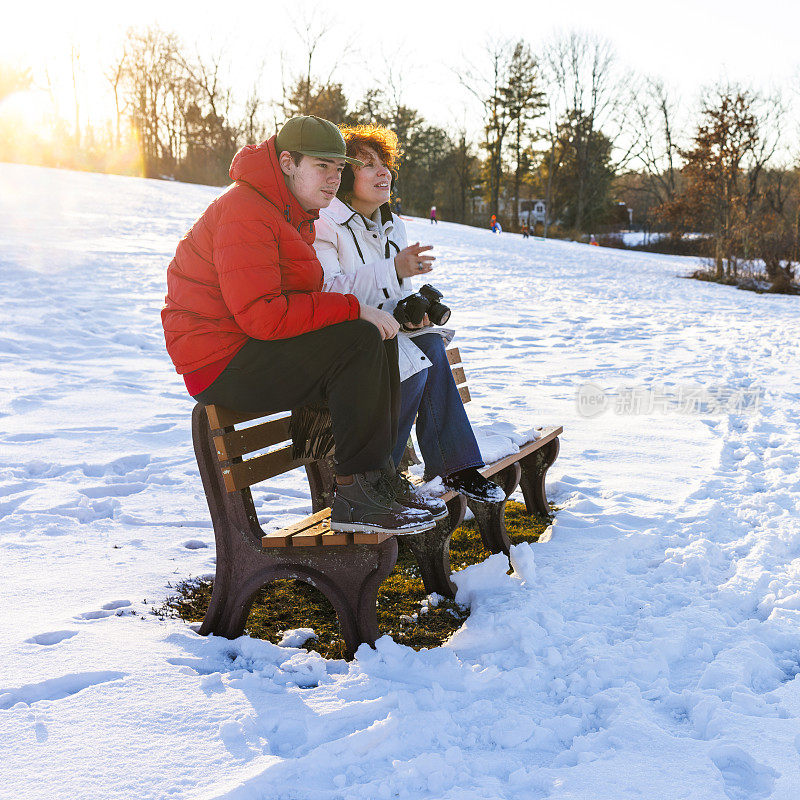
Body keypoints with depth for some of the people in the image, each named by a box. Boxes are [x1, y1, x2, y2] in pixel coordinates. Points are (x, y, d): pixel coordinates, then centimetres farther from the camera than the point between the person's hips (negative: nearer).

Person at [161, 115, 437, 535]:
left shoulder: (294, 215, 16)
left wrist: (371, 314, 0)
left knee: (379, 337, 1)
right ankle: (355, 498, -21)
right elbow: (260, 315, -28)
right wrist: (353, 309, -24)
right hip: (220, 363, -10)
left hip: (253, 346, 10)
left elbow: (300, 302, 18)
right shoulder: (246, 213, -18)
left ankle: (382, 480, 2)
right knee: (360, 341, -24)